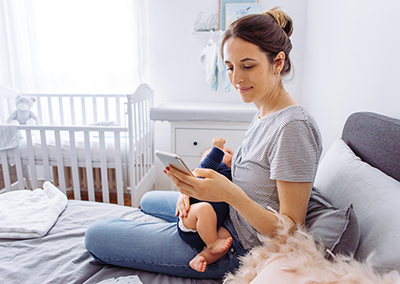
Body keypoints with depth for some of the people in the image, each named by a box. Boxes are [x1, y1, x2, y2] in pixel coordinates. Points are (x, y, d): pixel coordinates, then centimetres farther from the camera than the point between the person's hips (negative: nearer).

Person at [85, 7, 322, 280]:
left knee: (96, 236, -2)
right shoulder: (264, 114, 2)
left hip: (237, 248, -9)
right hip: (226, 215, 9)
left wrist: (230, 194, -39)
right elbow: (245, 177, 8)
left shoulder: (294, 127, -28)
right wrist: (197, 186, -8)